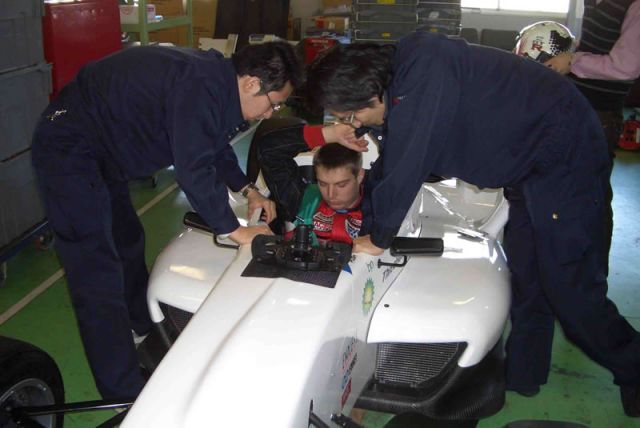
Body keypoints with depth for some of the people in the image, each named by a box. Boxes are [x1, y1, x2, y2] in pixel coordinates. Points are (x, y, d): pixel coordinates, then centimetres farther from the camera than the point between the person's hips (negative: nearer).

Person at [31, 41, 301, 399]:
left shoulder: (215, 77, 0)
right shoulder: (199, 88, -30)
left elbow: (214, 145, 16)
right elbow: (195, 171, -30)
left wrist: (248, 190, 8)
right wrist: (235, 231, -19)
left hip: (99, 149, 11)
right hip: (69, 149, -11)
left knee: (128, 242, 25)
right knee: (99, 277, -10)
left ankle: (144, 328, 48)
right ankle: (126, 395, -2)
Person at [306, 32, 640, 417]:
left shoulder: (423, 74, -29)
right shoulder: (405, 71, 1)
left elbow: (407, 167, -29)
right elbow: (395, 164, 8)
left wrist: (378, 237, -15)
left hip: (567, 156, -9)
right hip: (535, 159, 9)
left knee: (569, 288, -5)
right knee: (524, 275, 13)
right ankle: (522, 376, 27)